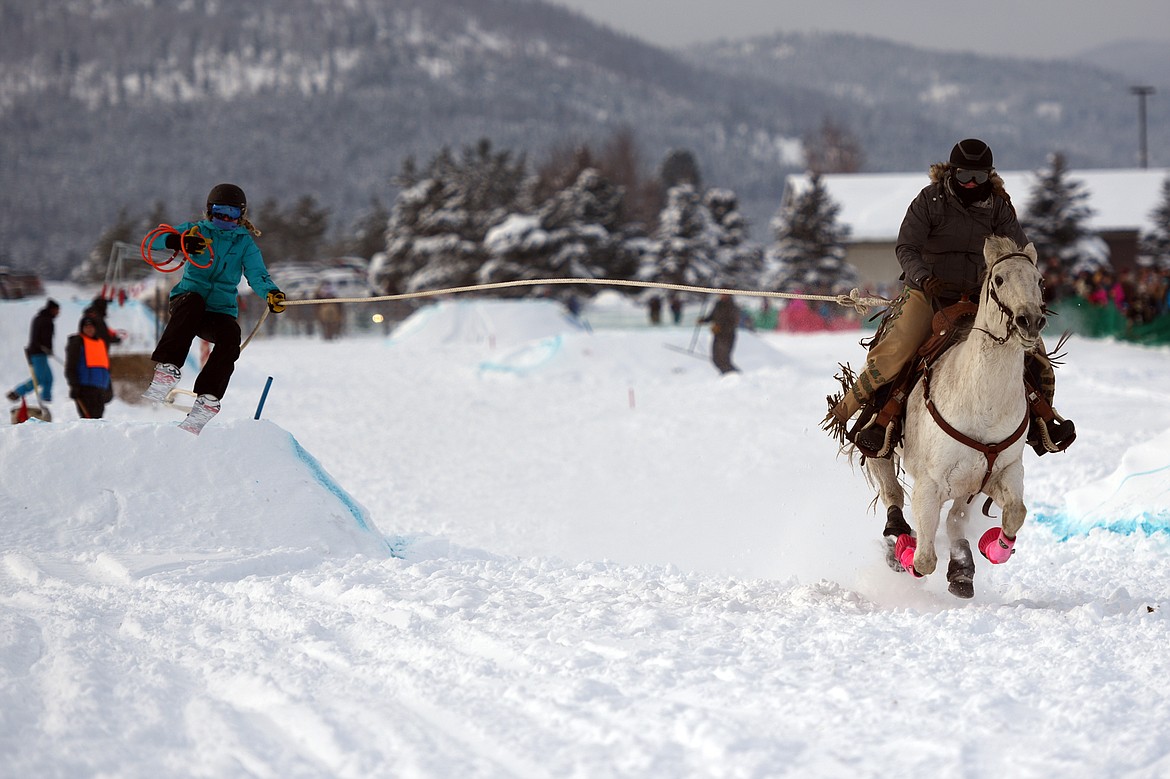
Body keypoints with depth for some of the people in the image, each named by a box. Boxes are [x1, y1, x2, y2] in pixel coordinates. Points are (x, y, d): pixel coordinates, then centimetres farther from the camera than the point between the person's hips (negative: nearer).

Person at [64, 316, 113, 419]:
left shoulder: (101, 342, 21)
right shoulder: (77, 342, 2)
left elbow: (107, 367, 26)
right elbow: (70, 367, -3)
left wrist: (109, 389, 22)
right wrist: (74, 385, -13)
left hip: (100, 390, 6)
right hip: (84, 388, -6)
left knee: (97, 418, 5)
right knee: (88, 418, -15)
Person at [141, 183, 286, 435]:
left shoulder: (245, 244, 12)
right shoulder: (196, 231, 8)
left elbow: (257, 275, -3)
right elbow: (157, 239, -4)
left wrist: (271, 293, -27)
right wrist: (178, 241, -27)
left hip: (220, 310, 1)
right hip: (188, 299, -1)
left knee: (231, 334, -31)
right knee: (193, 300, -37)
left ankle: (207, 399, -30)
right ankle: (166, 370, -40)